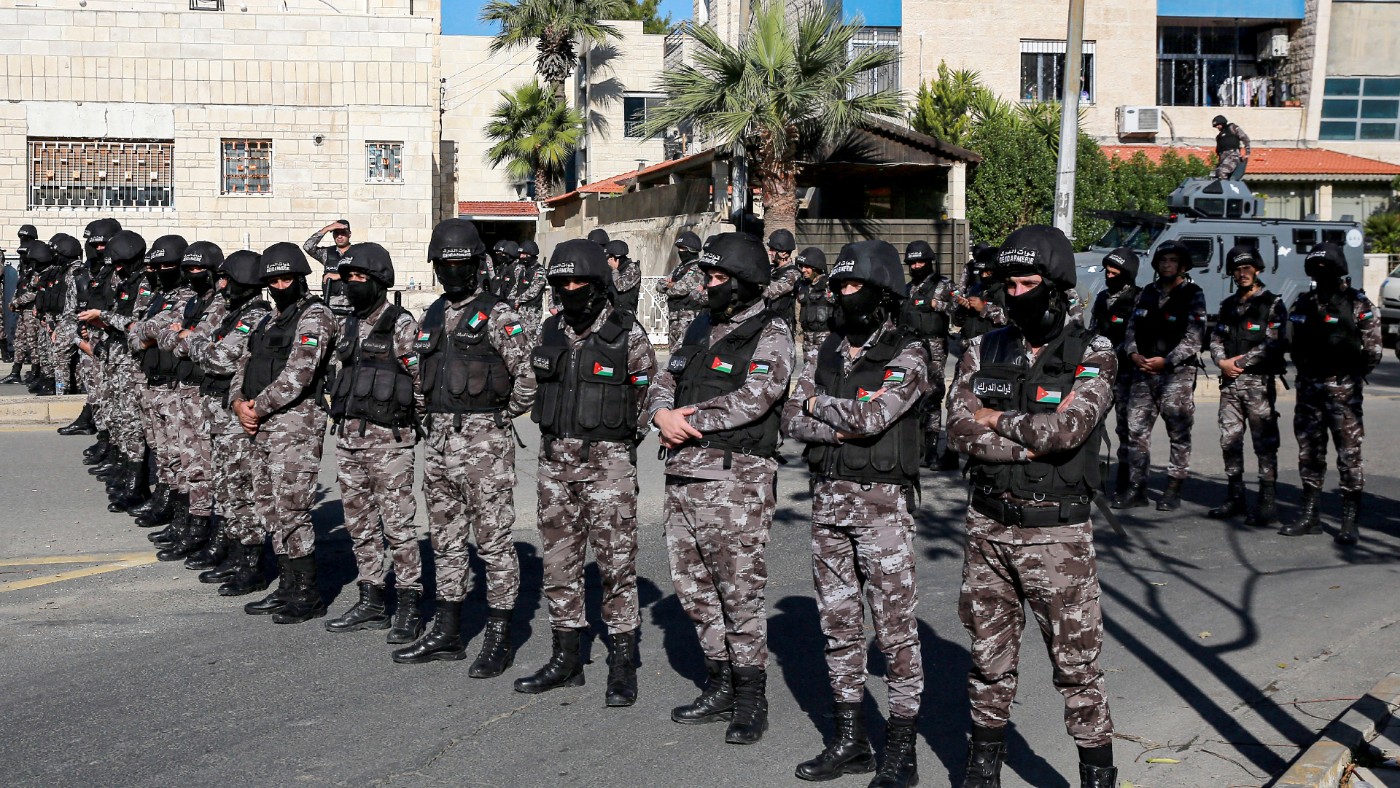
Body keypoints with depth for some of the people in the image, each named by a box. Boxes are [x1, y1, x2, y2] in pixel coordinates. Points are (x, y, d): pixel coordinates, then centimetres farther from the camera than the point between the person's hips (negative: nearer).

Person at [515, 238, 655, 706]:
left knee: (616, 561, -3)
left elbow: (648, 395, 1)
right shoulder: (551, 332, 8)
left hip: (608, 459, -5)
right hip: (557, 459, 6)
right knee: (558, 561, 10)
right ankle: (566, 659, 22)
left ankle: (622, 667, 6)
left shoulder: (627, 334, -6)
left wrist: (620, 438, 3)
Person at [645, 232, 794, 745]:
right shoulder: (702, 328, 18)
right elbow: (666, 380, 16)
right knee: (692, 586, 13)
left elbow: (753, 398, -18)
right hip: (683, 473, 8)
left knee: (740, 591, -4)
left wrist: (689, 419, -12)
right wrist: (662, 413, -7)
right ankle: (720, 685, 26)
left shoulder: (770, 334, -6)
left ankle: (750, 698, 9)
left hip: (736, 478, -8)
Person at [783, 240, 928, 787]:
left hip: (881, 500, -6)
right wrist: (839, 428, -11)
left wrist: (820, 403, -4)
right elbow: (792, 418, 6)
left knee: (895, 627, -3)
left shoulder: (907, 355, -7)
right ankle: (850, 742, 24)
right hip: (828, 496, 7)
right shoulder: (830, 348, 12)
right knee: (838, 622, 12)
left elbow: (871, 417, -20)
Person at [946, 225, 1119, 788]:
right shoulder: (984, 351, 5)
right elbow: (959, 429, -8)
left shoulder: (1092, 356, -6)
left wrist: (997, 419, -10)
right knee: (989, 657, 15)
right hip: (988, 527, 4)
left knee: (1077, 663, 2)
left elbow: (1067, 429, -22)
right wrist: (1028, 445, -16)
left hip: (1056, 533, -4)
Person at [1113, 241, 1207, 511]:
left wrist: (1166, 361, -18)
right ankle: (1136, 488, 9)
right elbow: (1132, 327, 13)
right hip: (1143, 370, 5)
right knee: (1136, 430, 3)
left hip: (1177, 372, -5)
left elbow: (1193, 337, -10)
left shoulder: (1192, 295, -2)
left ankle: (1173, 491, 7)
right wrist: (1134, 354, -5)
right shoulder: (1147, 293, 14)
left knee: (1179, 433, 0)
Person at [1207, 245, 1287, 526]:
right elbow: (1216, 339, 14)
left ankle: (1267, 501, -1)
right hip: (1230, 382, 6)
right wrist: (1222, 362, -5)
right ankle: (1235, 498, 15)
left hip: (1259, 381, -6)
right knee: (1229, 440, 7)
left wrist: (1239, 362, -13)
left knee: (1265, 443, -4)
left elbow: (1271, 344, -11)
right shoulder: (1228, 305, 18)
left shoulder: (1272, 304, -2)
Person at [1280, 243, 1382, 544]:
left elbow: (1372, 352, -6)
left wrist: (1350, 374, -2)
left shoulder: (1359, 305, -4)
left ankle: (1350, 521, 1)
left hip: (1343, 392, -5)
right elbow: (1292, 344, 16)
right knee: (1309, 453, 11)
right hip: (1309, 390, 5)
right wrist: (1307, 371, 8)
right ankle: (1310, 514, 21)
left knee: (1349, 455, -4)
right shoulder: (1302, 303, 11)